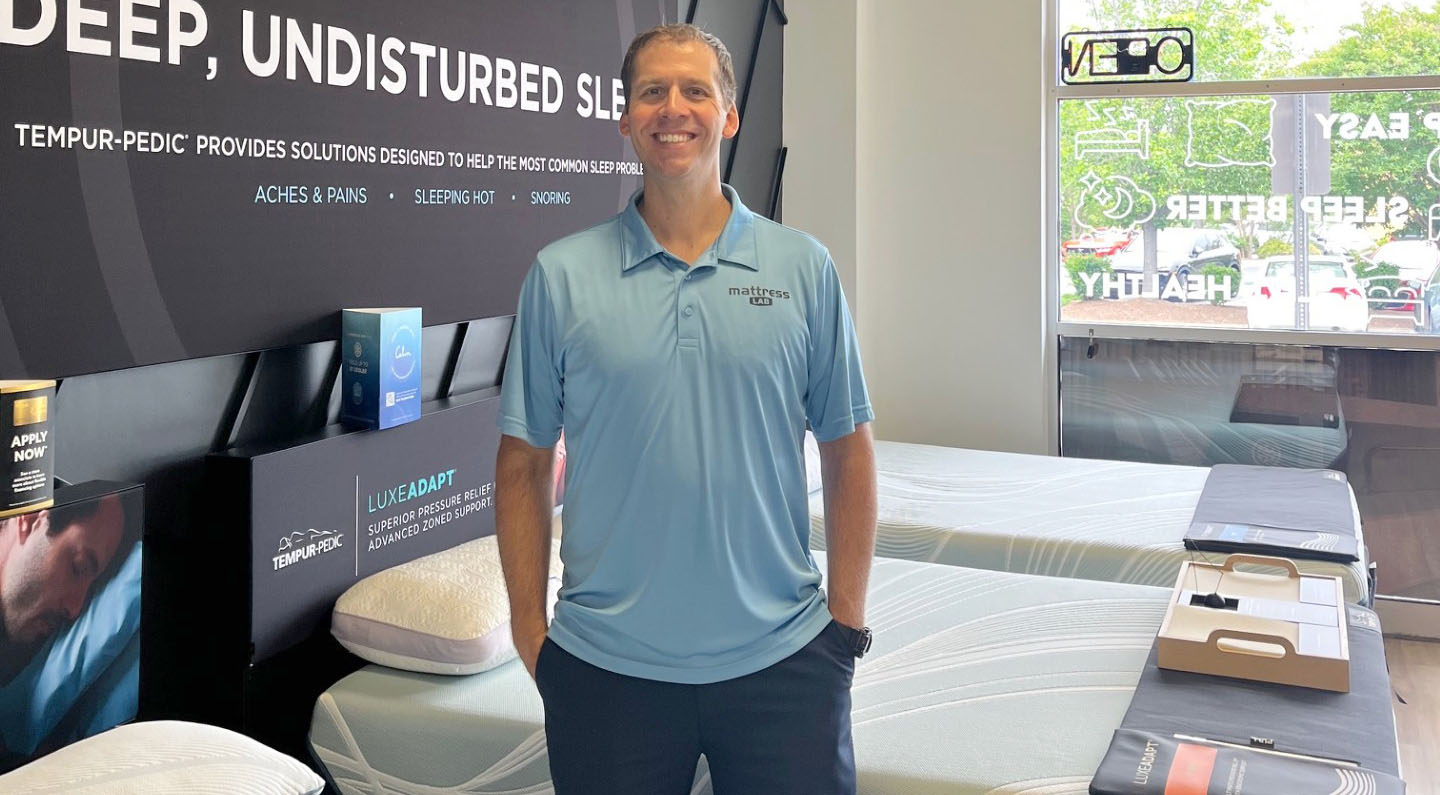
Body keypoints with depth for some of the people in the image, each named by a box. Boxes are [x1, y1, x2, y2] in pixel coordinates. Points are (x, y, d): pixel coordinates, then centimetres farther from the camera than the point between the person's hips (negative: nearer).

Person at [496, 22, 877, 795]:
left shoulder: (804, 268, 1)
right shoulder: (561, 275, -1)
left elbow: (847, 452, 4)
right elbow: (524, 464, 2)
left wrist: (847, 620, 1)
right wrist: (530, 632, 0)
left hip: (782, 659, 1)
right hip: (607, 670, 0)